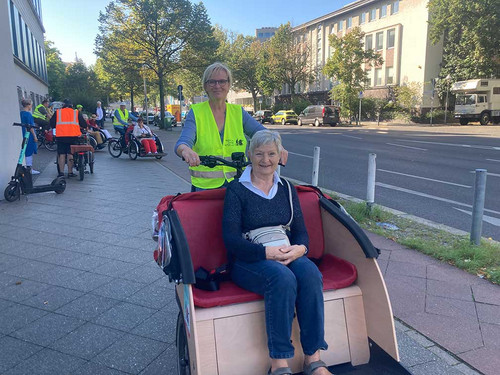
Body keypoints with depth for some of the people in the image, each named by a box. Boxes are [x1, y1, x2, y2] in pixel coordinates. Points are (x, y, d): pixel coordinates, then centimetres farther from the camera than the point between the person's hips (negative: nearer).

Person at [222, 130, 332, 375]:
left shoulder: (287, 189, 14)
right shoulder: (236, 190, -1)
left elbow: (300, 231, 10)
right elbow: (231, 240, -10)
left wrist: (300, 248, -15)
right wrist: (267, 252, -23)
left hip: (287, 254, 4)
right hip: (248, 260, -4)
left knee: (310, 273, -28)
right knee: (283, 278, -34)